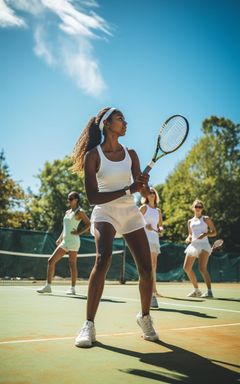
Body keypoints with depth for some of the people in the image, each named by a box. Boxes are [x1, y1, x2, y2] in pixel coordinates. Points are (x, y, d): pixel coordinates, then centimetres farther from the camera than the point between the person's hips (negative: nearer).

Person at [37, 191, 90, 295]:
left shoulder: (79, 212, -4)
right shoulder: (67, 212, 17)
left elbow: (88, 224, -9)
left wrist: (79, 232, -14)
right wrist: (60, 239, 16)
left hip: (73, 241, -8)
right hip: (64, 241, 8)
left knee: (72, 264, -3)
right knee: (51, 261, 2)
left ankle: (72, 288, 7)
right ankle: (48, 286, 6)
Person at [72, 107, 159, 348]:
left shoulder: (130, 154, 6)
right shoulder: (92, 155, -7)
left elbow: (145, 193, 5)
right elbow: (93, 197, -14)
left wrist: (144, 184, -20)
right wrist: (128, 190, -22)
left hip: (131, 213, 4)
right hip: (105, 213, -4)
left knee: (146, 269, -3)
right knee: (103, 258, -30)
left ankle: (145, 317, 23)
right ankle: (89, 325, -19)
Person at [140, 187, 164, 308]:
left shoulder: (158, 211, 18)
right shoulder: (144, 207, 3)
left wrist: (160, 229, 0)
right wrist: (145, 226, -19)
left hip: (155, 239, 6)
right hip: (146, 238, -6)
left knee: (153, 266, 7)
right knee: (150, 266, -13)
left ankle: (153, 291, 14)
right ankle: (152, 294, -16)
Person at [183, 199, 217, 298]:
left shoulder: (206, 219, 3)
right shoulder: (190, 221, 16)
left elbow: (214, 232, 1)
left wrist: (205, 234, -17)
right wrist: (188, 238, 2)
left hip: (203, 245, -6)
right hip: (193, 245, 6)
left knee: (202, 268, -20)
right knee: (187, 268, 5)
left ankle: (209, 291, -16)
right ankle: (196, 290, 19)